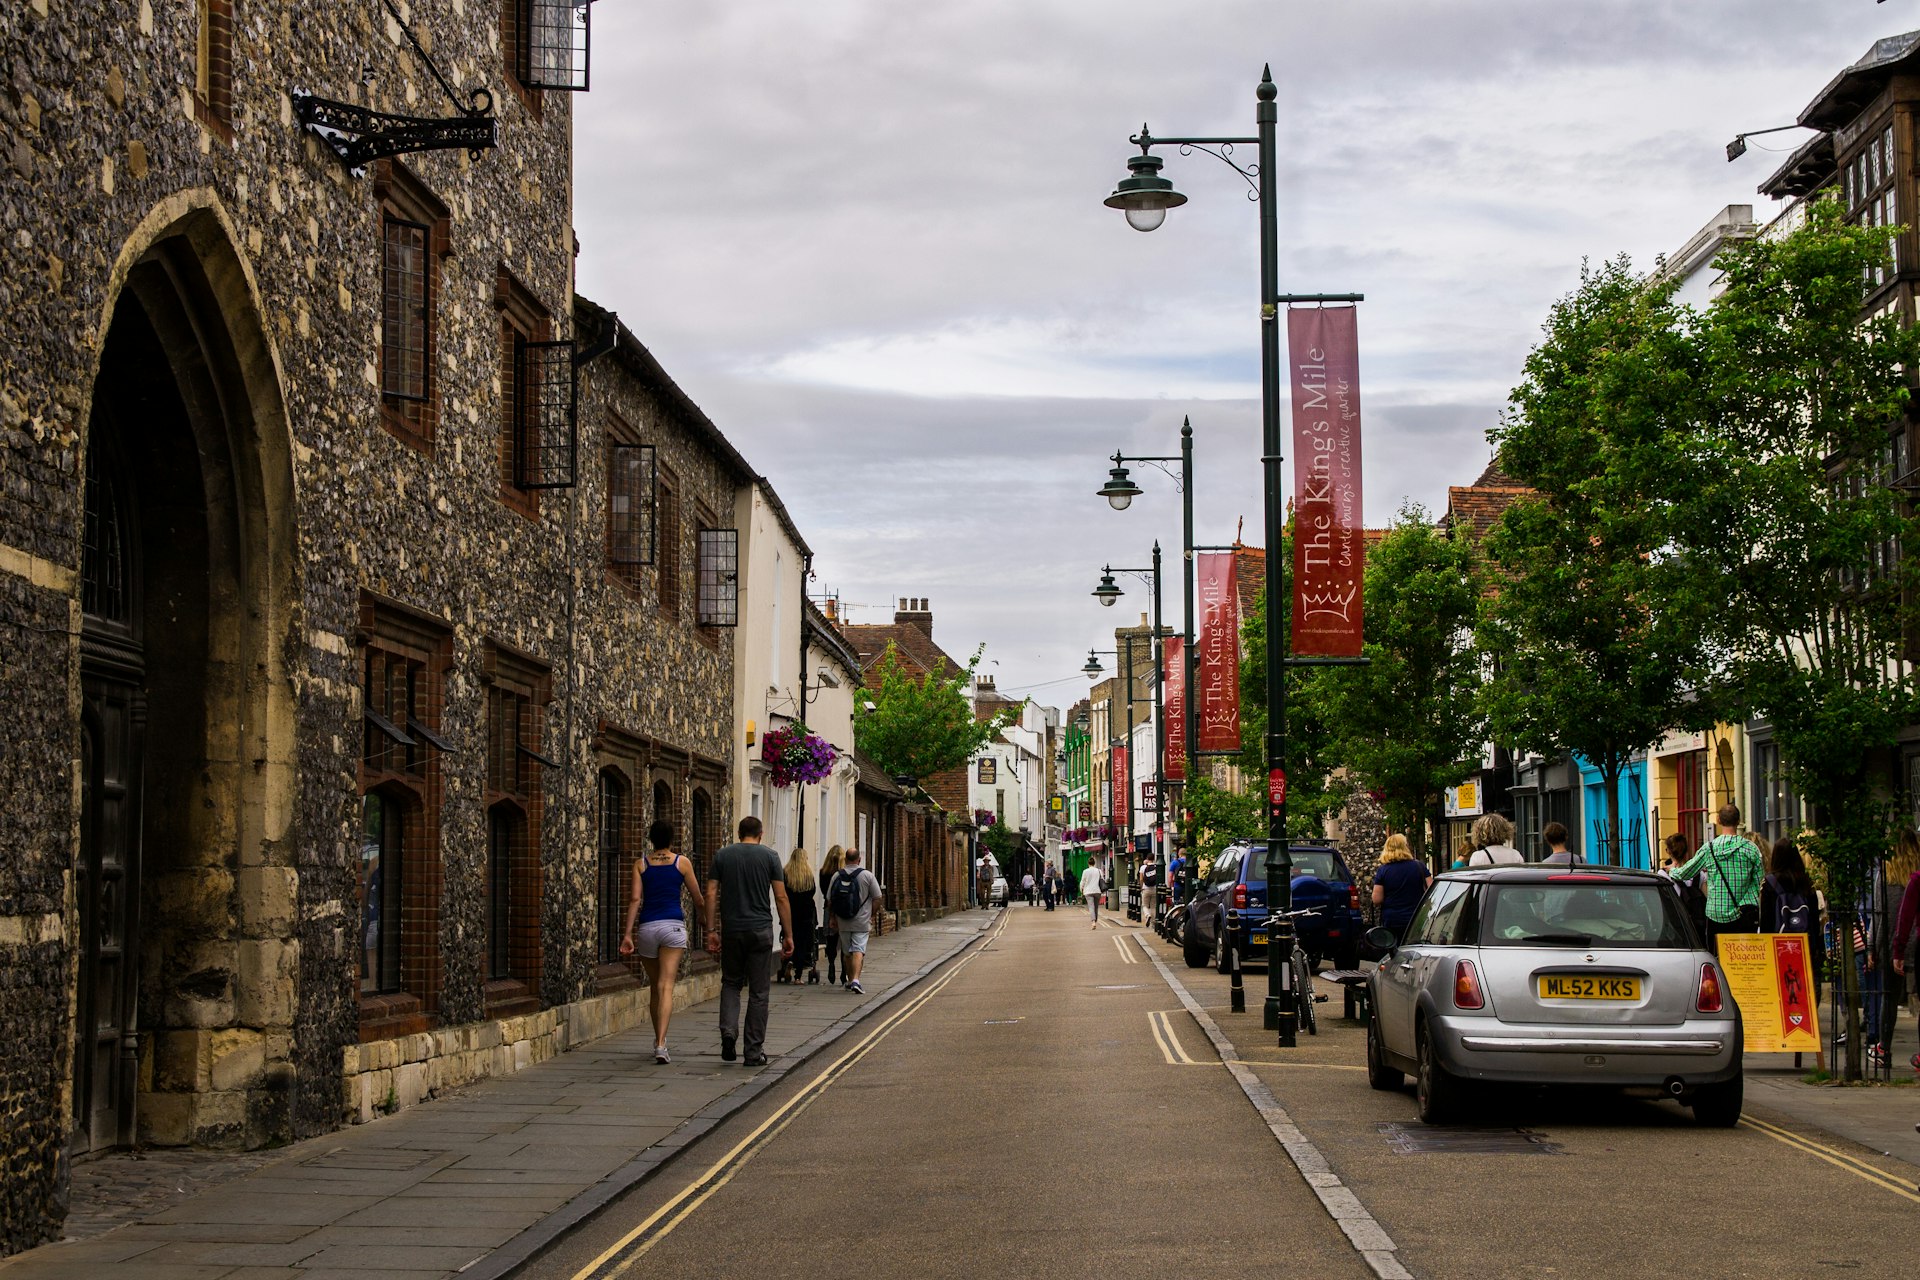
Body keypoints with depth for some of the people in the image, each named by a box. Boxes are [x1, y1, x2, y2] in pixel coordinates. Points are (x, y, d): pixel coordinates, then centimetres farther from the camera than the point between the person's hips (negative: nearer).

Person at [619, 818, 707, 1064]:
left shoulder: (641, 864, 6)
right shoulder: (682, 862, 3)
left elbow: (635, 899, -3)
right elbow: (698, 899, 8)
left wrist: (628, 934, -4)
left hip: (647, 926, 2)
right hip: (673, 925, -2)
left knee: (654, 986, 18)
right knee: (666, 986, -9)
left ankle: (658, 1040, 28)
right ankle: (660, 1044, -23)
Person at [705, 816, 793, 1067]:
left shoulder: (722, 856, 5)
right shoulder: (769, 856, 1)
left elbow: (711, 894, 0)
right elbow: (781, 898, -2)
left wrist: (711, 930, 4)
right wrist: (788, 935, 2)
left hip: (732, 930, 2)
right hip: (761, 931, -1)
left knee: (731, 983, 18)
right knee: (759, 991, 5)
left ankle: (728, 1030, -7)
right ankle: (754, 1051, 6)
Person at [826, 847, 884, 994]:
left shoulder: (837, 876, 0)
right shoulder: (867, 875, -7)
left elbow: (829, 900, 6)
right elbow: (877, 898, -5)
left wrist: (833, 918, 15)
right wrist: (873, 915, 8)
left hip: (842, 922, 3)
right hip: (861, 921, -3)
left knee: (847, 952, 16)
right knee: (858, 950, -6)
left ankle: (850, 980, 27)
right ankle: (855, 980, -21)